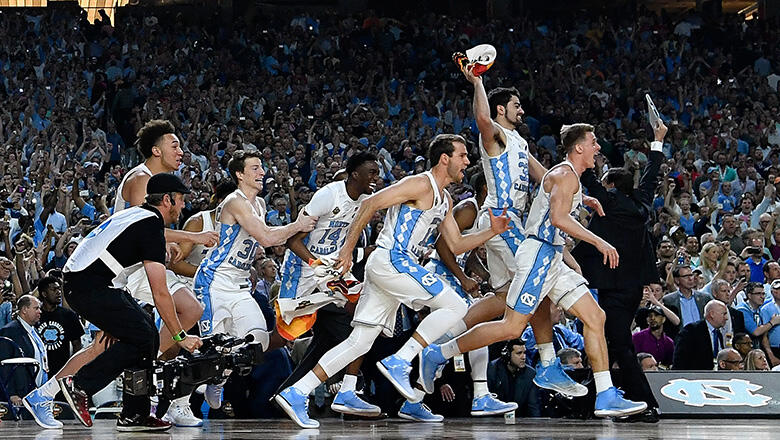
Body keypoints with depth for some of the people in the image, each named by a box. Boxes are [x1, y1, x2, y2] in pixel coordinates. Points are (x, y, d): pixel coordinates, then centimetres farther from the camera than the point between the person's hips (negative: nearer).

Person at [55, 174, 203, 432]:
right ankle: (79, 386, -10)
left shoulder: (137, 214, 15)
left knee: (149, 334, 7)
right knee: (141, 338, -12)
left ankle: (135, 415, 7)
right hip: (89, 287, -10)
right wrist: (180, 336, -11)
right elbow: (160, 294, -16)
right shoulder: (151, 227, -15)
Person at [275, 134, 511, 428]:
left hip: (391, 267, 10)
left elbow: (456, 246, 25)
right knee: (455, 306, -10)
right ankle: (398, 363, -14)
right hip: (391, 260, -10)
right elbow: (371, 203, -13)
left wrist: (492, 232, 13)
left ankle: (296, 393, 1)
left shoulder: (444, 200, 22)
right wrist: (348, 248, -15)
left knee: (359, 343, 5)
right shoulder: (421, 185, -8)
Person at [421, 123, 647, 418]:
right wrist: (598, 241, -23)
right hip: (538, 254, -10)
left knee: (595, 317, 2)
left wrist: (570, 259, 26)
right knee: (512, 327, -10)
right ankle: (438, 354, 0)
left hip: (552, 260, 10)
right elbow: (558, 218, -24)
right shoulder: (565, 174, -10)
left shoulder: (570, 178, 21)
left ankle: (606, 399, 0)